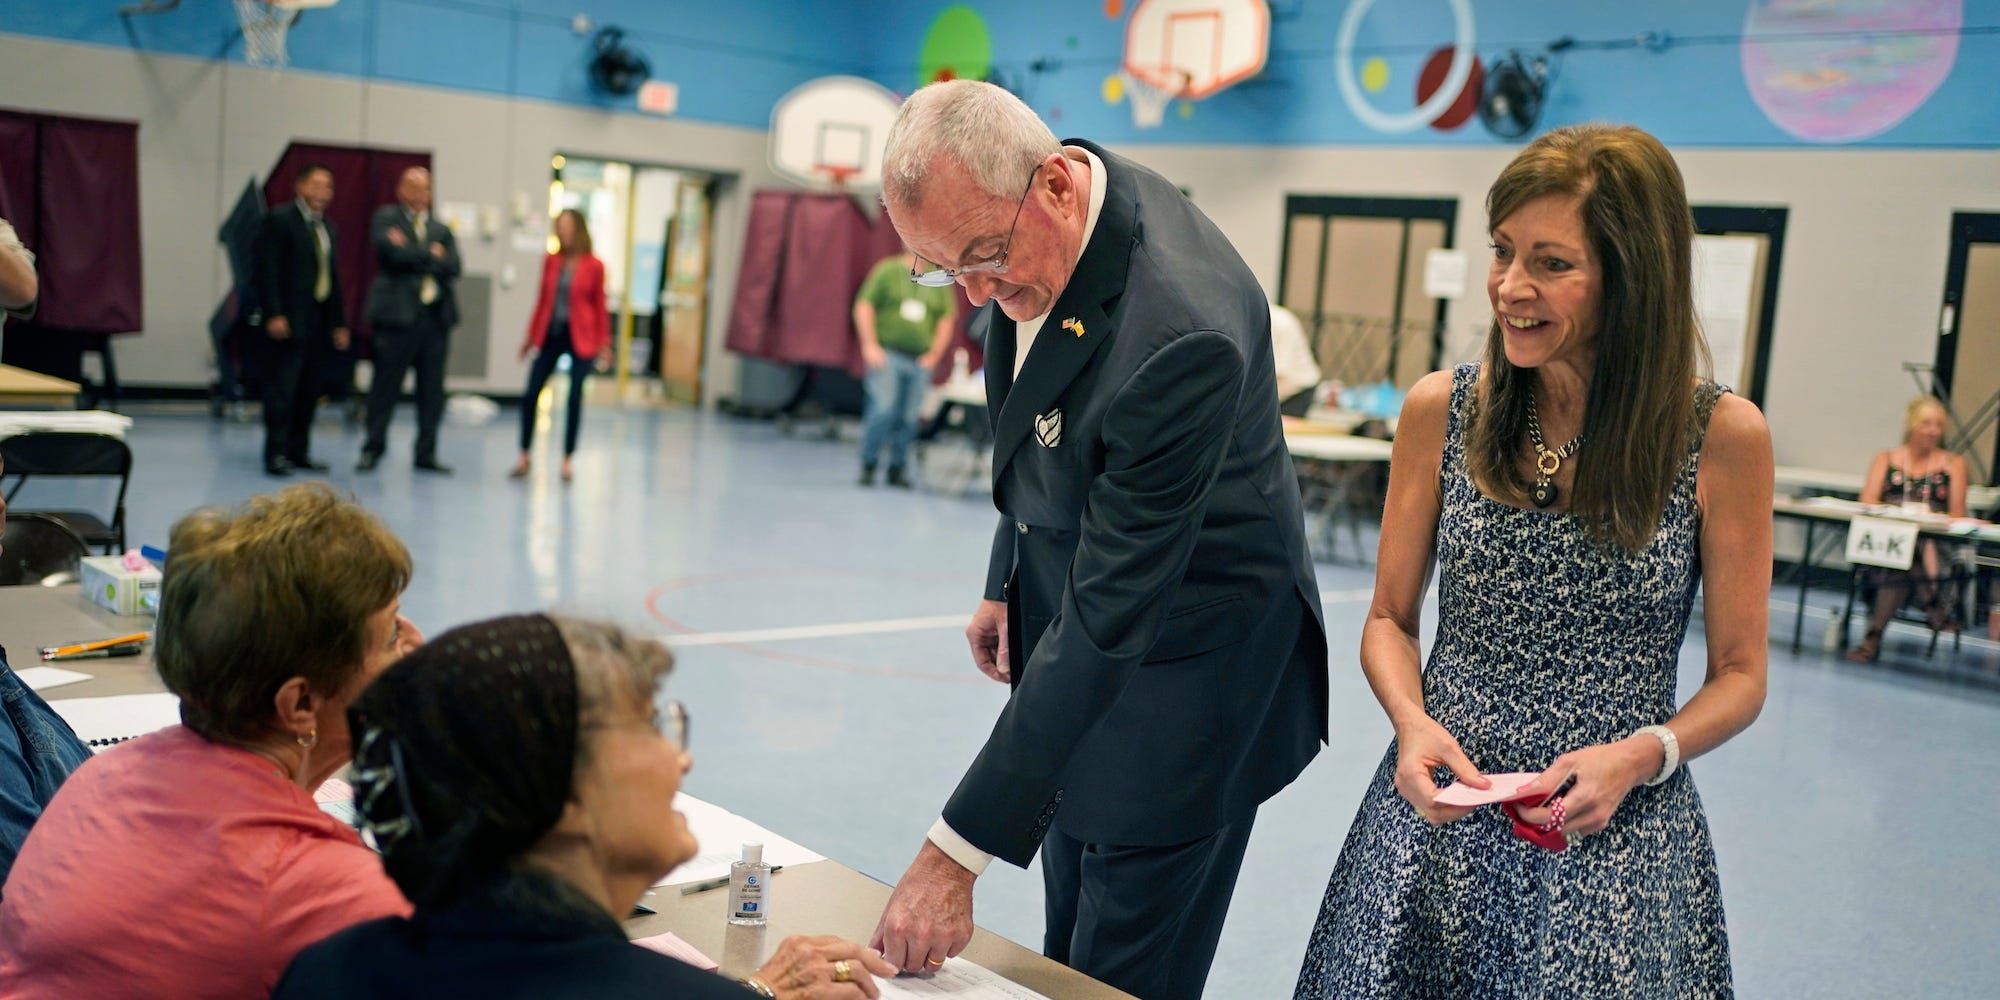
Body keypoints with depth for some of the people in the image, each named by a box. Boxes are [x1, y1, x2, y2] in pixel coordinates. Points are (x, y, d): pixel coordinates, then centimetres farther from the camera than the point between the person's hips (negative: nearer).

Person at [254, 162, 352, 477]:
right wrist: (274, 315, -18)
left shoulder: (328, 229, 19)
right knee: (282, 388, -7)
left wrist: (339, 323, 13)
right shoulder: (279, 219, -3)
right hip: (288, 321, -7)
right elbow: (267, 269, -10)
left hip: (320, 324, 7)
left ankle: (299, 451, 13)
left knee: (309, 391, 8)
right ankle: (276, 454, -5)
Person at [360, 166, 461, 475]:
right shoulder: (386, 218, 5)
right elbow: (393, 253, -13)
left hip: (436, 318, 4)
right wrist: (431, 256, -3)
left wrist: (413, 255, -7)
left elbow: (453, 267, 1)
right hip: (398, 313, -4)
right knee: (385, 386, 1)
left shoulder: (441, 229, 17)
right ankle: (372, 449, 10)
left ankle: (426, 454, 13)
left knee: (432, 391, 5)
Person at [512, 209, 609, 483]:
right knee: (530, 394, -1)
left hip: (580, 337, -3)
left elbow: (600, 306, 1)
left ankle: (567, 460, 11)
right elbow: (543, 301, 12)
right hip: (551, 334, 3)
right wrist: (531, 336, 14)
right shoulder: (551, 261, 6)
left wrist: (603, 342, -1)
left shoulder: (593, 266, -3)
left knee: (575, 397, -1)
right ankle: (524, 456, 12)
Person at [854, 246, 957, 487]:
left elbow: (946, 320, 11)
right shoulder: (887, 271, 2)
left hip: (919, 360, 3)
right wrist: (870, 346, -8)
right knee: (883, 409, -12)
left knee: (908, 417, 2)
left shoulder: (940, 281, 10)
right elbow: (864, 306, -1)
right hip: (887, 355, -3)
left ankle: (898, 469, 13)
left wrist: (934, 354, 2)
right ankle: (868, 465, 2)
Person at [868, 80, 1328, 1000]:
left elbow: (1110, 619, -34)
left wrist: (956, 854, -32)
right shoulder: (1035, 227, -8)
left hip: (1179, 671, -8)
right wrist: (1007, 580, 15)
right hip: (1068, 600, 8)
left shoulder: (1181, 333, -35)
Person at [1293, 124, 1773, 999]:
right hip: (1439, 818, 2)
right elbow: (1389, 618, 5)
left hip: (1619, 840, -1)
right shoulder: (1440, 410, -4)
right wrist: (1413, 722, -13)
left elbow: (1739, 673, -1)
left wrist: (1641, 756, -18)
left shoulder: (1723, 435, -9)